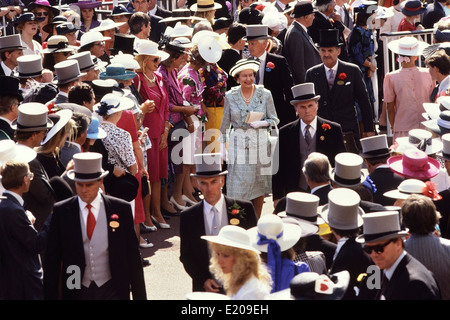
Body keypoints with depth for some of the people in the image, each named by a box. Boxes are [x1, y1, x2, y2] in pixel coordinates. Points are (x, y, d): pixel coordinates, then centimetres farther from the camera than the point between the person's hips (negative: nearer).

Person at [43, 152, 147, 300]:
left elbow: (133, 256, 4)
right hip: (76, 292, 0)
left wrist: (139, 295, 4)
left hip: (112, 291, 0)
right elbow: (52, 261, 3)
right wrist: (51, 296, 0)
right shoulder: (61, 212, -1)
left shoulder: (121, 209, -1)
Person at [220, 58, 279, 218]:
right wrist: (221, 145, 10)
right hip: (238, 143, 0)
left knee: (259, 183, 4)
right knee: (238, 182, -4)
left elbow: (274, 119, 5)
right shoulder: (230, 96, 3)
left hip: (259, 142, 0)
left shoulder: (265, 94, 0)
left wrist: (261, 123, -13)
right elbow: (225, 124, 10)